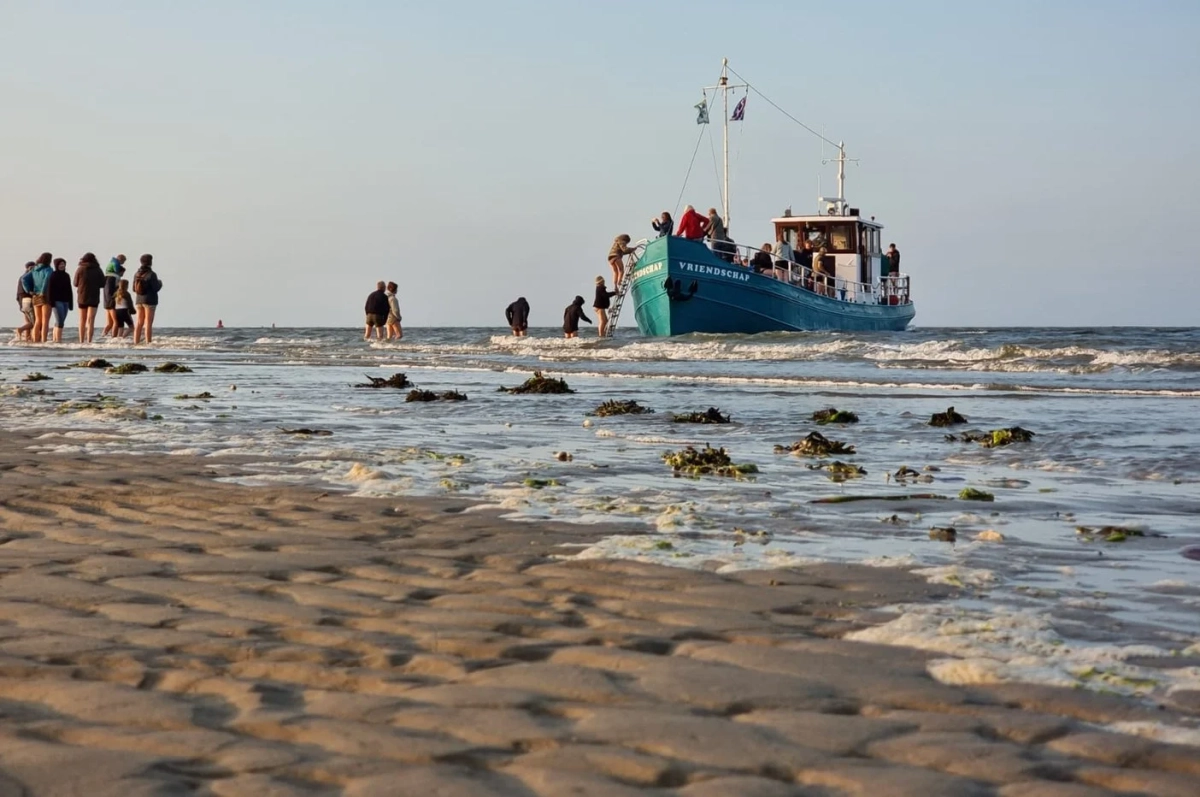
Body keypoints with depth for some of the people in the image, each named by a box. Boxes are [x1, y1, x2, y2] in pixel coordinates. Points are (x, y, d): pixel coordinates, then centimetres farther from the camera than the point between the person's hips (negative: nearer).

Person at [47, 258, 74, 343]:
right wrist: (51, 302, -15)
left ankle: (55, 340, 12)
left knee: (58, 322, 9)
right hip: (57, 301, -6)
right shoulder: (53, 276, -4)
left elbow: (69, 290, 18)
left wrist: (71, 303, 14)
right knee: (60, 321, -15)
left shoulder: (66, 276, 15)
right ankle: (58, 340, -18)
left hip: (65, 301, 6)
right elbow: (50, 289, -8)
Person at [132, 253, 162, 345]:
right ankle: (148, 343, -7)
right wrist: (160, 283, 7)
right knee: (148, 323, -5)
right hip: (149, 300, -6)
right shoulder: (151, 274, -12)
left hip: (139, 300, 6)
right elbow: (156, 288, -13)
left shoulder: (137, 274, 5)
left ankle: (136, 342, 7)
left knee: (139, 323, 10)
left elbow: (134, 289, 9)